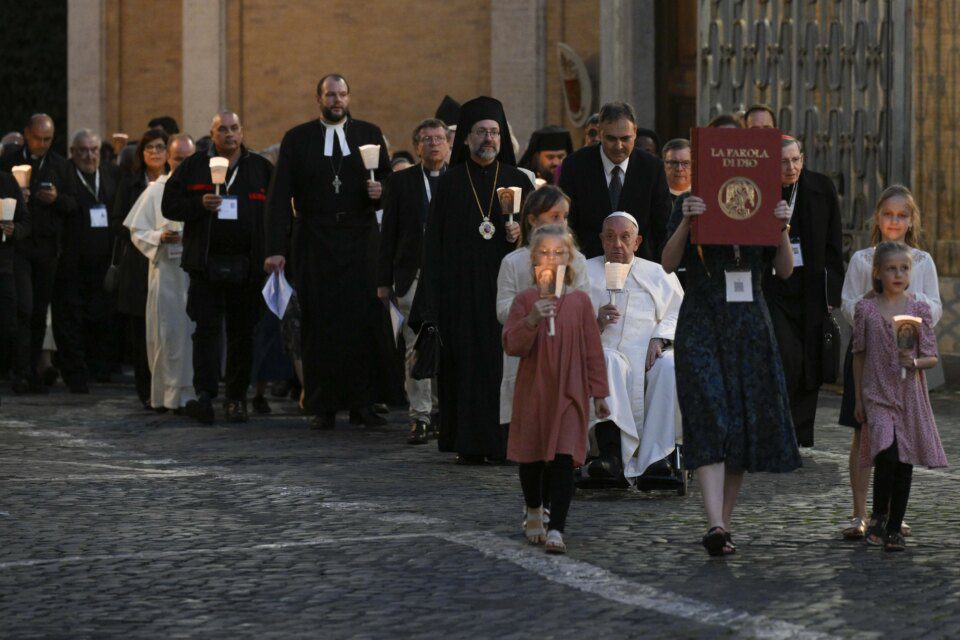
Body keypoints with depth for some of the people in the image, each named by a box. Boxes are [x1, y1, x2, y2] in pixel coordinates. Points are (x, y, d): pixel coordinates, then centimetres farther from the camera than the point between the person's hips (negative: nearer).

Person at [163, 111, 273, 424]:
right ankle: (204, 396, -14)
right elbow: (169, 205, 5)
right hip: (207, 264, -1)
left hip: (246, 265, 1)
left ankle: (236, 398, 15)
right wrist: (200, 204, -14)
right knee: (207, 329, -8)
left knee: (242, 333, 7)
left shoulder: (262, 168, 9)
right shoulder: (193, 167, 8)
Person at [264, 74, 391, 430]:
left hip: (360, 241, 1)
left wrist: (380, 191, -10)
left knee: (363, 322, -3)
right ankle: (323, 408, 5)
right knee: (319, 326, 0)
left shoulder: (369, 134, 10)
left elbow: (388, 182, 15)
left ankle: (362, 404, 2)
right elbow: (280, 197, 1)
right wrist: (276, 248, -7)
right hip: (315, 244, -1)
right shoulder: (297, 139, 6)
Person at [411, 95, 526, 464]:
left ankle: (505, 441, 3)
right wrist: (433, 299, -4)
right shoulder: (451, 183, 6)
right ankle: (470, 443, 1)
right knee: (467, 361, -3)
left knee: (506, 361, -3)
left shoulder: (518, 181, 9)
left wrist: (522, 233, -12)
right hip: (462, 289, -1)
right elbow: (435, 240, 3)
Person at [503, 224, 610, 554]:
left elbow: (593, 350, 6)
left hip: (570, 392, -1)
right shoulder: (525, 300, 1)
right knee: (532, 457, 12)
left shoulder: (579, 301, 2)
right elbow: (511, 345, -6)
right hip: (533, 390, 1)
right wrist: (531, 322, -24)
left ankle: (557, 528, -13)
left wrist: (599, 392, 5)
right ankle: (533, 510, 37)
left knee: (564, 459, -11)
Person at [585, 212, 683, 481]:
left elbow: (679, 314, 13)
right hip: (605, 350, -1)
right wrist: (595, 322, -11)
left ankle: (655, 456, -35)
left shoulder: (658, 274, 24)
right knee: (609, 362, -37)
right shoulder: (585, 272, 20)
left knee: (671, 367, -33)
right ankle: (612, 455, -49)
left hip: (650, 355, 1)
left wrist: (660, 338, -7)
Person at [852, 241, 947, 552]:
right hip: (878, 394, -2)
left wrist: (915, 362, -19)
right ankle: (878, 517, 0)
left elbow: (931, 356, 3)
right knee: (887, 453, -20)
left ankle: (895, 528, 16)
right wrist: (859, 398, 8)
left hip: (911, 395, 2)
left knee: (905, 462, 4)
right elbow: (859, 354, 8)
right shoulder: (865, 308, 1)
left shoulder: (919, 309, 2)